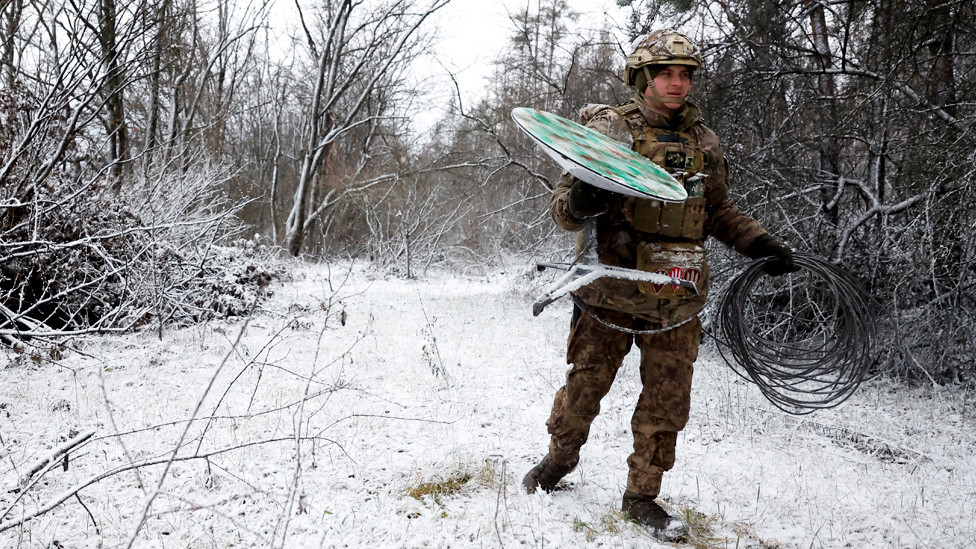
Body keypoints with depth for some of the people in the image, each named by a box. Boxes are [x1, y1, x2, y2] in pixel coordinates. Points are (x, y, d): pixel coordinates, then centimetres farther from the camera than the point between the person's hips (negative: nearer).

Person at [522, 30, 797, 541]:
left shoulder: (703, 143, 11)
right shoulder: (608, 130, -2)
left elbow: (719, 210, 22)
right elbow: (562, 204, -4)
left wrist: (760, 243, 8)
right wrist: (581, 203, -27)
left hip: (677, 299, 4)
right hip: (611, 289, -3)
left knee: (667, 399, 7)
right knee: (585, 384, 7)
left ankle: (642, 495, 22)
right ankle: (561, 456, 35)